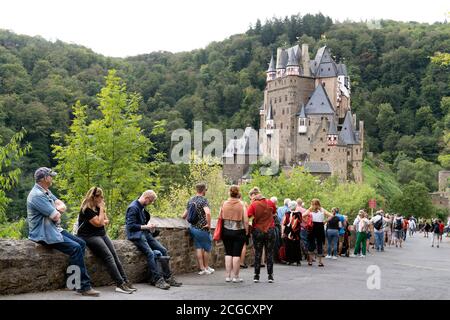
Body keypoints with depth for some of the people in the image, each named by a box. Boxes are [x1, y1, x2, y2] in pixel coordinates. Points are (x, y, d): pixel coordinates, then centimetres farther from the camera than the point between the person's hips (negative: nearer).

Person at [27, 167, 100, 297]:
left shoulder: (46, 192, 13)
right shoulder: (37, 195, -20)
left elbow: (62, 206, 10)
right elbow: (56, 216, -21)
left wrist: (55, 210, -12)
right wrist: (57, 212, 2)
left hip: (54, 229, 10)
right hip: (44, 234, -10)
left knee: (81, 243, 0)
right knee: (75, 248, -20)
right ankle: (84, 286, -16)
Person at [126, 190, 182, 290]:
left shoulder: (142, 207, 15)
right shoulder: (133, 208, -14)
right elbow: (131, 226, -19)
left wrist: (148, 225, 8)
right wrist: (146, 227, -16)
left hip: (145, 233, 9)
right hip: (136, 235, -9)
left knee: (163, 250, -3)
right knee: (150, 253, -28)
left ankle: (168, 277, 0)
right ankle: (158, 280, -25)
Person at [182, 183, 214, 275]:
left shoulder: (191, 200, 7)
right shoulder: (203, 200, -16)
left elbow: (184, 216, 12)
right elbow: (208, 213, -34)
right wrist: (209, 224, -20)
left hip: (193, 228, 6)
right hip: (202, 229, -6)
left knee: (198, 248, 12)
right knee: (207, 248, 11)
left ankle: (202, 268, 11)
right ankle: (206, 268, 22)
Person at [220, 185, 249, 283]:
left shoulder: (224, 204, 1)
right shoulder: (242, 204, -7)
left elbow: (220, 219, 5)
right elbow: (245, 220, -9)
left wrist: (219, 232, 15)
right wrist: (246, 231, 1)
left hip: (226, 232, 3)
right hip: (238, 232, -3)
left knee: (228, 253, 11)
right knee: (237, 254, 2)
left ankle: (228, 276, 11)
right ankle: (235, 276, 6)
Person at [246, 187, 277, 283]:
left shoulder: (253, 205, -10)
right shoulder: (270, 203, 0)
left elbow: (248, 216, -20)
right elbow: (274, 213, 15)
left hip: (257, 231, -1)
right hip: (270, 230, 2)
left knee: (257, 253, 7)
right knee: (269, 253, 7)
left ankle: (256, 276, 10)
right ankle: (270, 276, 8)